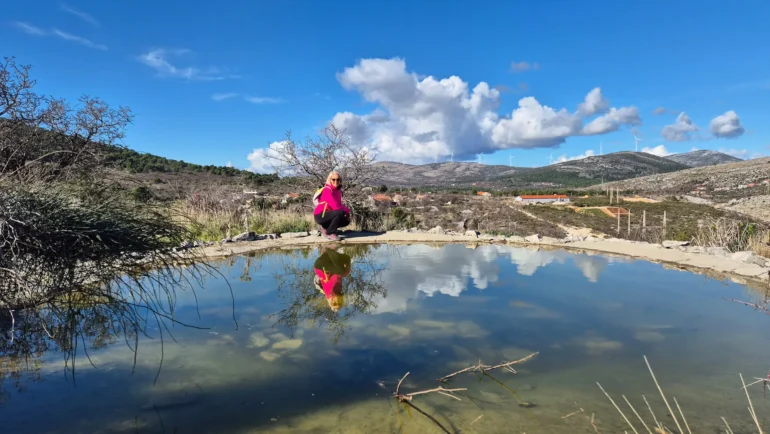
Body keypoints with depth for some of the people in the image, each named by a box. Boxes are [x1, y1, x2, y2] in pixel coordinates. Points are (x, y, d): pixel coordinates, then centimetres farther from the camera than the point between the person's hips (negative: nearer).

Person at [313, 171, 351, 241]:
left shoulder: (338, 190, 8)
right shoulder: (327, 190, -19)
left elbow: (339, 205, 6)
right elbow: (335, 206, -28)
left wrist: (346, 210, -13)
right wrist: (347, 210, -16)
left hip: (327, 215, 8)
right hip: (320, 216, -8)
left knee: (346, 221, 3)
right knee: (340, 212, -28)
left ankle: (325, 227, 14)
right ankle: (330, 233, -11)